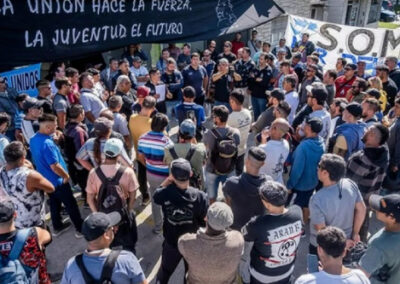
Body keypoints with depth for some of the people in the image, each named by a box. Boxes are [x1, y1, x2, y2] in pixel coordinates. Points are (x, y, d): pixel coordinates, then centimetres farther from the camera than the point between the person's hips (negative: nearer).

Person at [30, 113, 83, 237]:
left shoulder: (33, 139, -2)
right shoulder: (47, 143, -33)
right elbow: (55, 166, -31)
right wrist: (66, 176, -14)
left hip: (46, 179, 9)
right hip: (57, 181, -9)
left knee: (54, 203, 24)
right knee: (71, 205, 7)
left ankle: (57, 227, 40)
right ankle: (80, 229, 19)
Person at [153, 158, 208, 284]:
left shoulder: (165, 194, -28)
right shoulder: (200, 197, -30)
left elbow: (156, 195, -3)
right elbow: (205, 222, -17)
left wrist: (168, 179, -11)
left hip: (171, 242, 1)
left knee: (165, 271, 29)